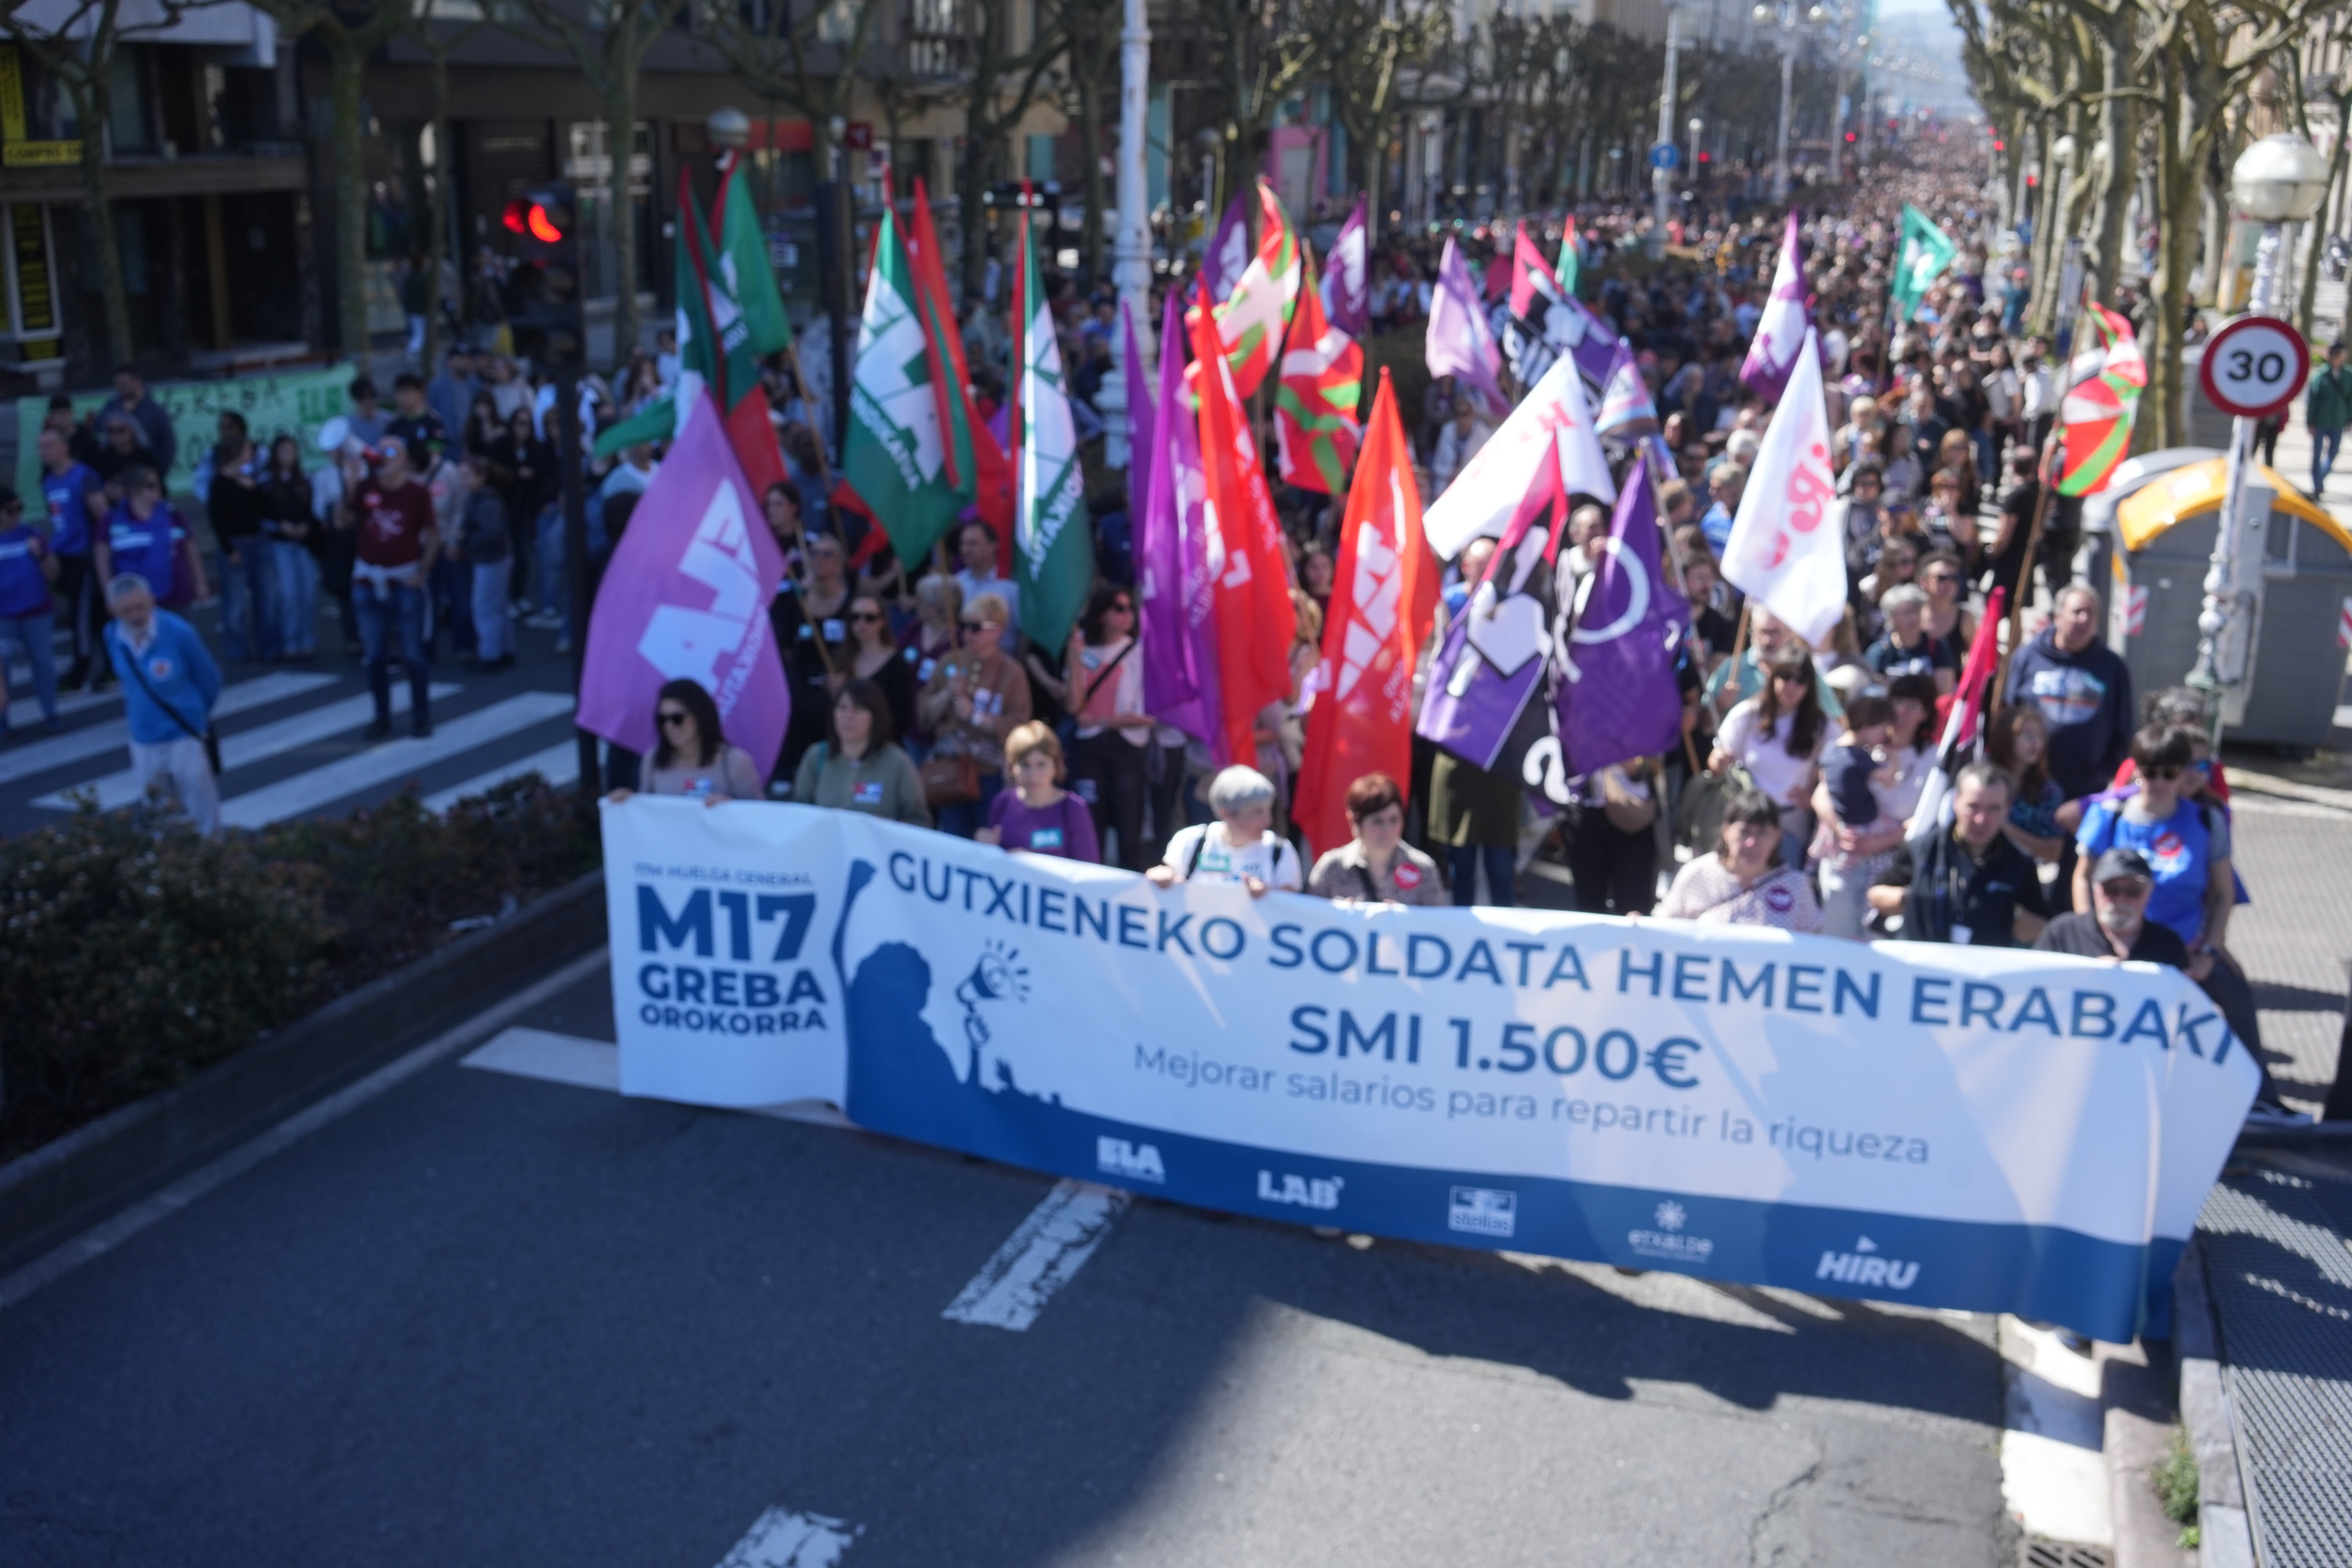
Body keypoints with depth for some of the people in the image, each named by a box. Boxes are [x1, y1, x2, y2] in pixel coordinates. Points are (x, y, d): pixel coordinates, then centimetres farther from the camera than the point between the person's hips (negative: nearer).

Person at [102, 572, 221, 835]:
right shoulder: (113, 636, -3)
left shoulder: (179, 633, -18)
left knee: (204, 822, 0)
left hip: (185, 739, -5)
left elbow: (210, 680, -4)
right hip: (143, 741, 5)